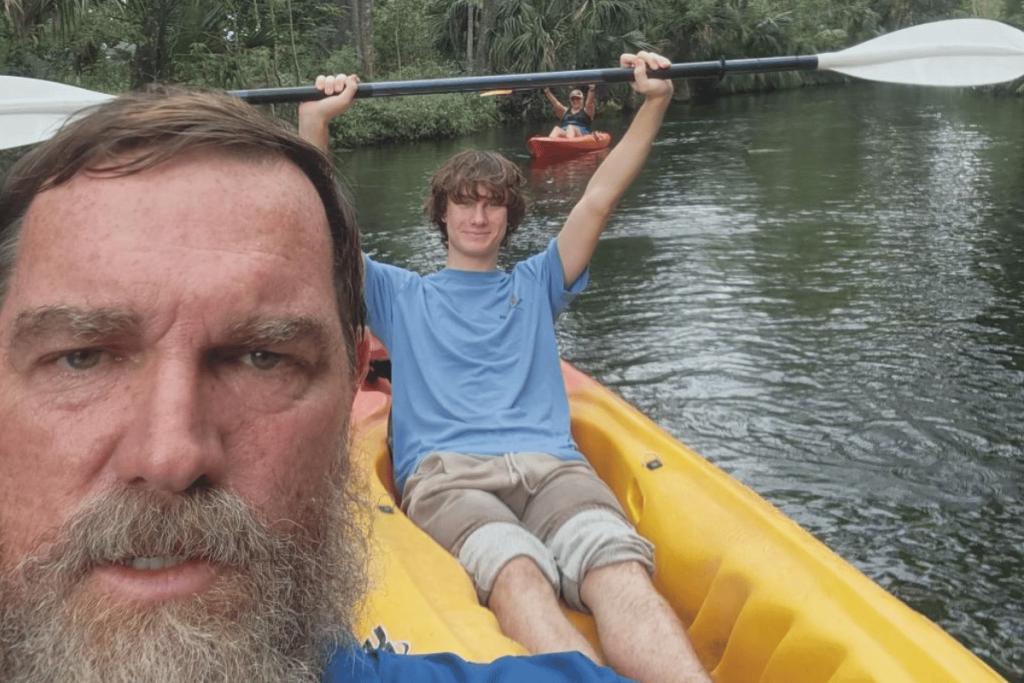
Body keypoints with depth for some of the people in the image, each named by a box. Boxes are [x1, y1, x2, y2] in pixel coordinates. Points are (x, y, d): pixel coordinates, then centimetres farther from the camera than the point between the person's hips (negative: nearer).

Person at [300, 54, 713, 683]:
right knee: (516, 575, -38)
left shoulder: (535, 286, 31)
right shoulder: (401, 297, 26)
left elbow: (598, 201, 21)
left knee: (621, 572, -34)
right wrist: (315, 120, 2)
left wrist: (654, 104, 12)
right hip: (443, 474, -1)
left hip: (550, 465, 2)